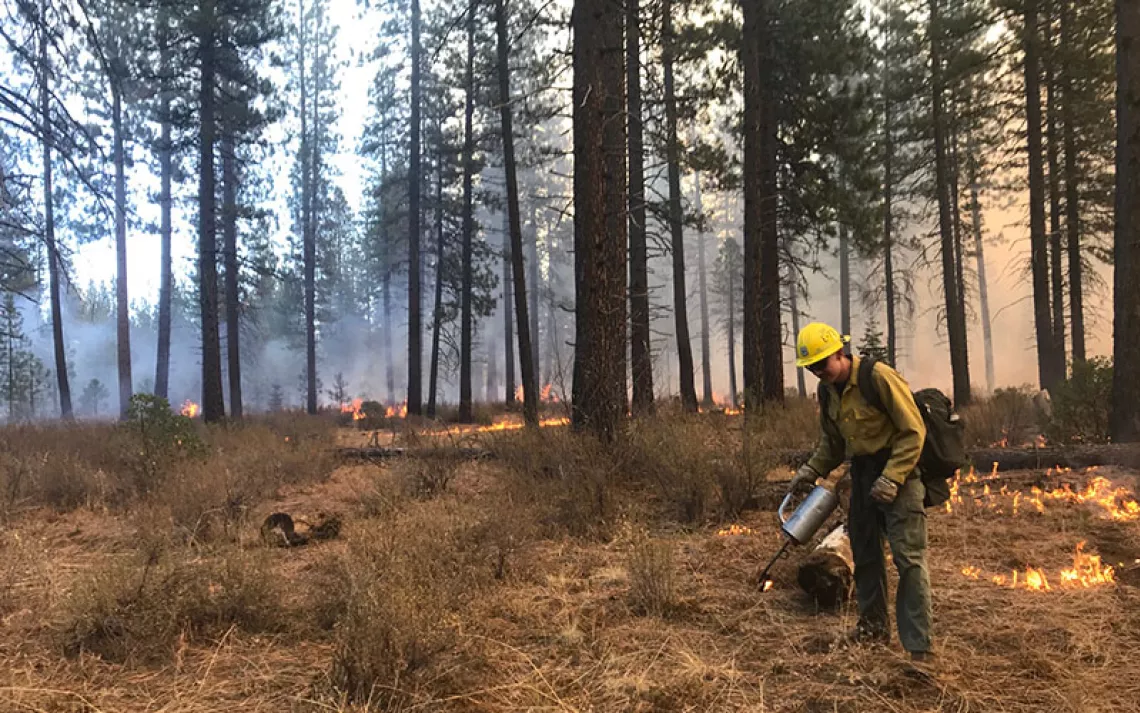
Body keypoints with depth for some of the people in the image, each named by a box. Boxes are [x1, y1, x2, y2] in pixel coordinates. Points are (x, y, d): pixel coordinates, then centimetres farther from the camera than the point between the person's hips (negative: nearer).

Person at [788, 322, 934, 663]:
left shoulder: (880, 377, -18)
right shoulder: (827, 391, 6)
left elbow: (913, 431, -16)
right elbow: (832, 443, 19)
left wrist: (891, 478, -22)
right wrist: (812, 470, 3)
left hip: (898, 471, -8)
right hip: (862, 474, 8)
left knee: (909, 557, -9)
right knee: (864, 554, 15)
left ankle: (918, 645, -5)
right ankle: (874, 625, 31)